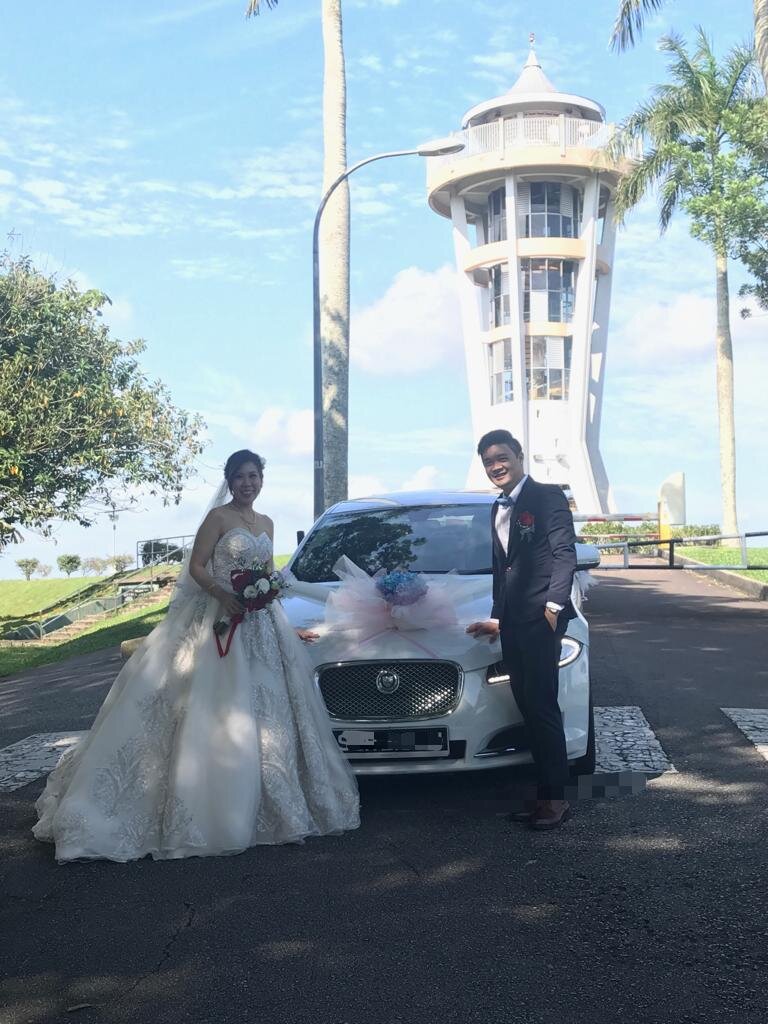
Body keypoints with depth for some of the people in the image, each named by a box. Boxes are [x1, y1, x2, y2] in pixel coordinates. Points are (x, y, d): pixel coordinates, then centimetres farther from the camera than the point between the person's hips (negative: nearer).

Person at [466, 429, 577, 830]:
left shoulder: (547, 497, -4)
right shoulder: (498, 510, 21)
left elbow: (565, 554, -11)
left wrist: (554, 604, -21)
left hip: (540, 617, -8)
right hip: (512, 623, 8)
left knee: (542, 706, -9)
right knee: (528, 707, 9)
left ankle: (555, 797, -3)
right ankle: (544, 793, 14)